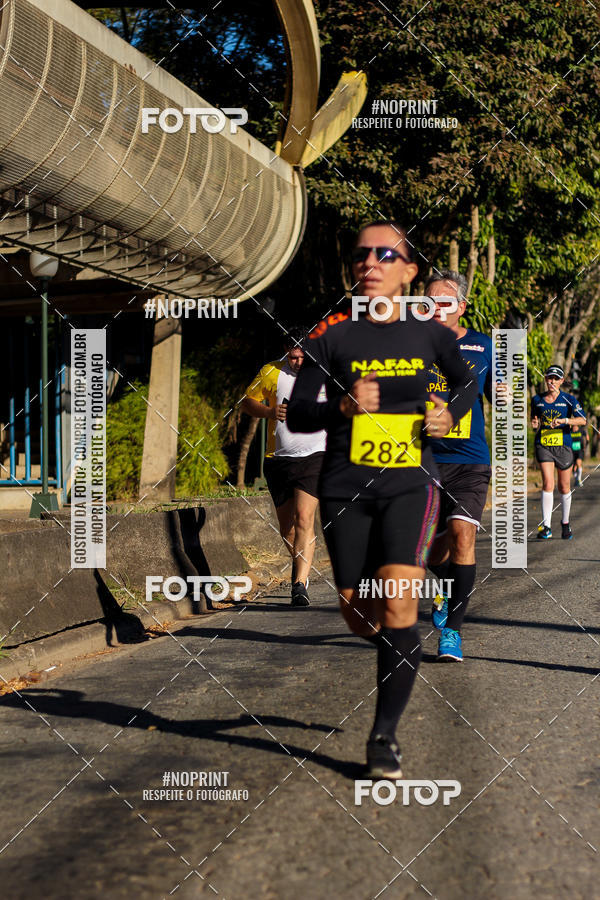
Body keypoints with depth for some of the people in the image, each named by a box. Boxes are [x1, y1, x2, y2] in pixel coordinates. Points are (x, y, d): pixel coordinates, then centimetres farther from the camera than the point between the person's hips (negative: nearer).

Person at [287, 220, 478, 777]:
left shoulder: (430, 335, 2)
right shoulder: (332, 336, -2)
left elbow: (465, 383, 21)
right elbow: (296, 416, -5)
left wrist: (450, 413, 0)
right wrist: (344, 406, -23)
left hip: (410, 484, -1)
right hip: (346, 486, 1)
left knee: (396, 605, -17)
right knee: (359, 616, 5)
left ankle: (384, 736, -8)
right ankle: (397, 653, 41)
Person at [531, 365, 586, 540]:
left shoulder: (569, 399, 1)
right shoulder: (537, 400, 8)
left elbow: (582, 420, -10)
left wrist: (564, 420, -25)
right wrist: (535, 425, -2)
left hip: (563, 446, 0)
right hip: (543, 445, 0)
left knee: (564, 487, 6)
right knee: (548, 483, -15)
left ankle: (565, 523, 27)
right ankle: (546, 527, -16)